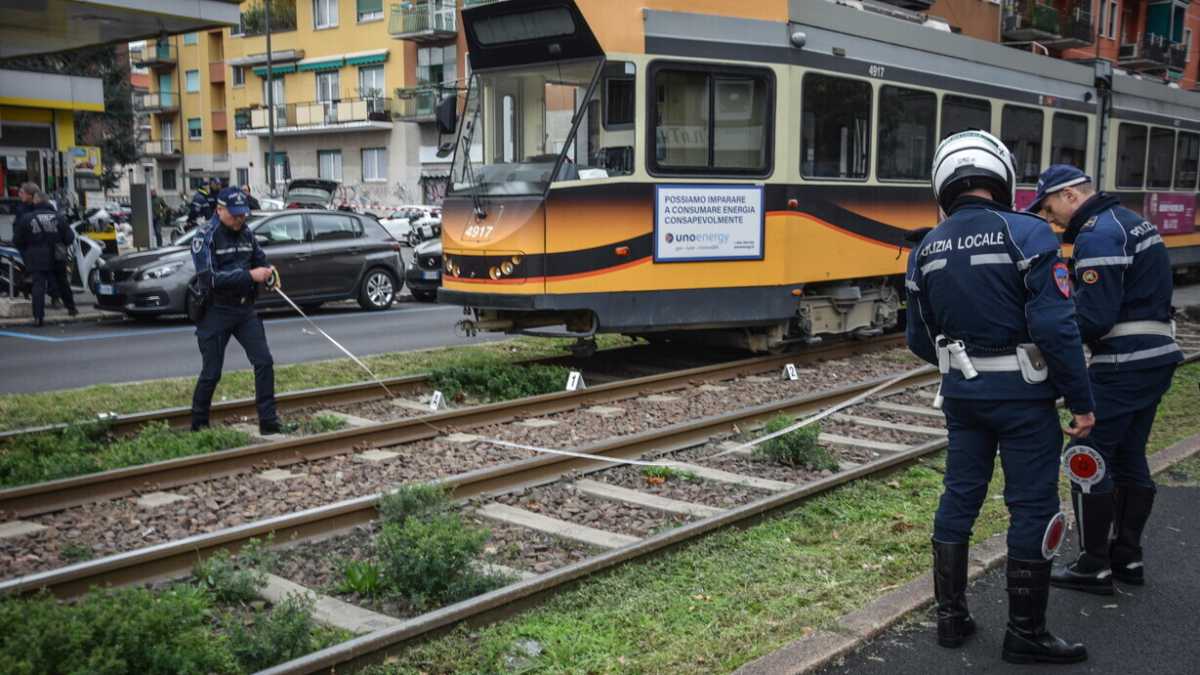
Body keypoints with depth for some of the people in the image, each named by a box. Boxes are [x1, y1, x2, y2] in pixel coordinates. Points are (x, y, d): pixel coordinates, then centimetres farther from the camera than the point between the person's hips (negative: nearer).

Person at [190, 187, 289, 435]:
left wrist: (268, 270, -8)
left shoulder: (246, 233, 5)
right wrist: (249, 275, -27)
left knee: (264, 361, -1)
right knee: (211, 372, 2)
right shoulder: (206, 237, -14)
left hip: (245, 309, 6)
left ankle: (268, 422, 5)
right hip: (216, 312, -6)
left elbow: (259, 259, 16)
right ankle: (198, 426, 19)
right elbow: (210, 278, -23)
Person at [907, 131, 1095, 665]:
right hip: (1022, 396, -5)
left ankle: (951, 618, 24)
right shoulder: (1027, 234, -15)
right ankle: (1025, 635, 15)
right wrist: (1081, 400, -11)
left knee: (959, 498, 15)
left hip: (962, 395, 5)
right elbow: (1055, 327, -19)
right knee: (1033, 507, 6)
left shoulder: (925, 252, 1)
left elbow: (920, 341, 8)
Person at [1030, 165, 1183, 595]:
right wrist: (1067, 301, 10)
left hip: (1124, 363, -10)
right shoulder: (1130, 221, 16)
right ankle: (1127, 558, 24)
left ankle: (1094, 568, 5)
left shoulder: (1097, 235, -16)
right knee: (1129, 458, 16)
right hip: (1157, 354, 10)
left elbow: (1094, 316, -21)